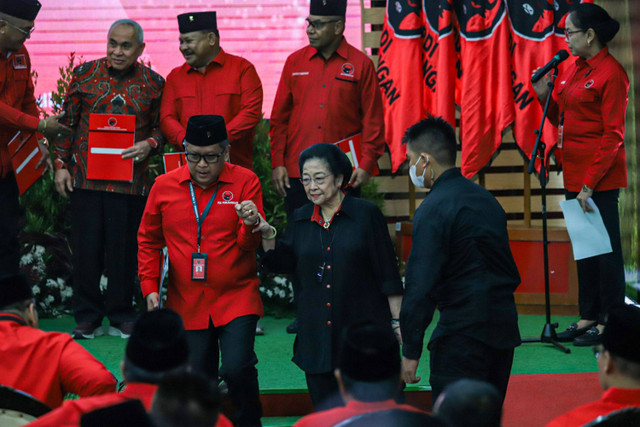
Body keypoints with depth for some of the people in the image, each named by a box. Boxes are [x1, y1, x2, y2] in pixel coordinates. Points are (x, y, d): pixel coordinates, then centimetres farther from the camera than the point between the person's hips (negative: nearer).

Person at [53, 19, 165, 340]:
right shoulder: (84, 74, 6)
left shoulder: (154, 83, 5)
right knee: (86, 247, 1)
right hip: (86, 177, 0)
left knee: (124, 250, 3)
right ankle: (87, 317, 12)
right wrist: (61, 164, 4)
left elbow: (161, 127, 10)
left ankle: (121, 317, 16)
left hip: (131, 179, 0)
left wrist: (149, 145, -11)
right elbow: (68, 122, 9)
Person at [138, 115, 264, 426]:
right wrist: (149, 287, 7)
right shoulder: (165, 186, 3)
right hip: (187, 304, 3)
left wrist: (251, 226, -29)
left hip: (237, 298, -3)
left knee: (237, 369, -19)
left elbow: (251, 246, -7)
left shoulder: (245, 182, -3)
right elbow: (148, 241, 15)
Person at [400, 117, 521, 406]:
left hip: (463, 333, -9)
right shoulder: (486, 198, 14)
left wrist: (410, 351, -13)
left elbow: (421, 287, -17)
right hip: (504, 326, 9)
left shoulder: (433, 211, -13)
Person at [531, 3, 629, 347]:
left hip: (601, 177, -9)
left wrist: (590, 183, -19)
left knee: (605, 247, -2)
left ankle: (609, 323, 3)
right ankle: (588, 317, 21)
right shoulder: (574, 70, 12)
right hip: (575, 174, 9)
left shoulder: (611, 73, -13)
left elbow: (613, 135, -16)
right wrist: (544, 97, 3)